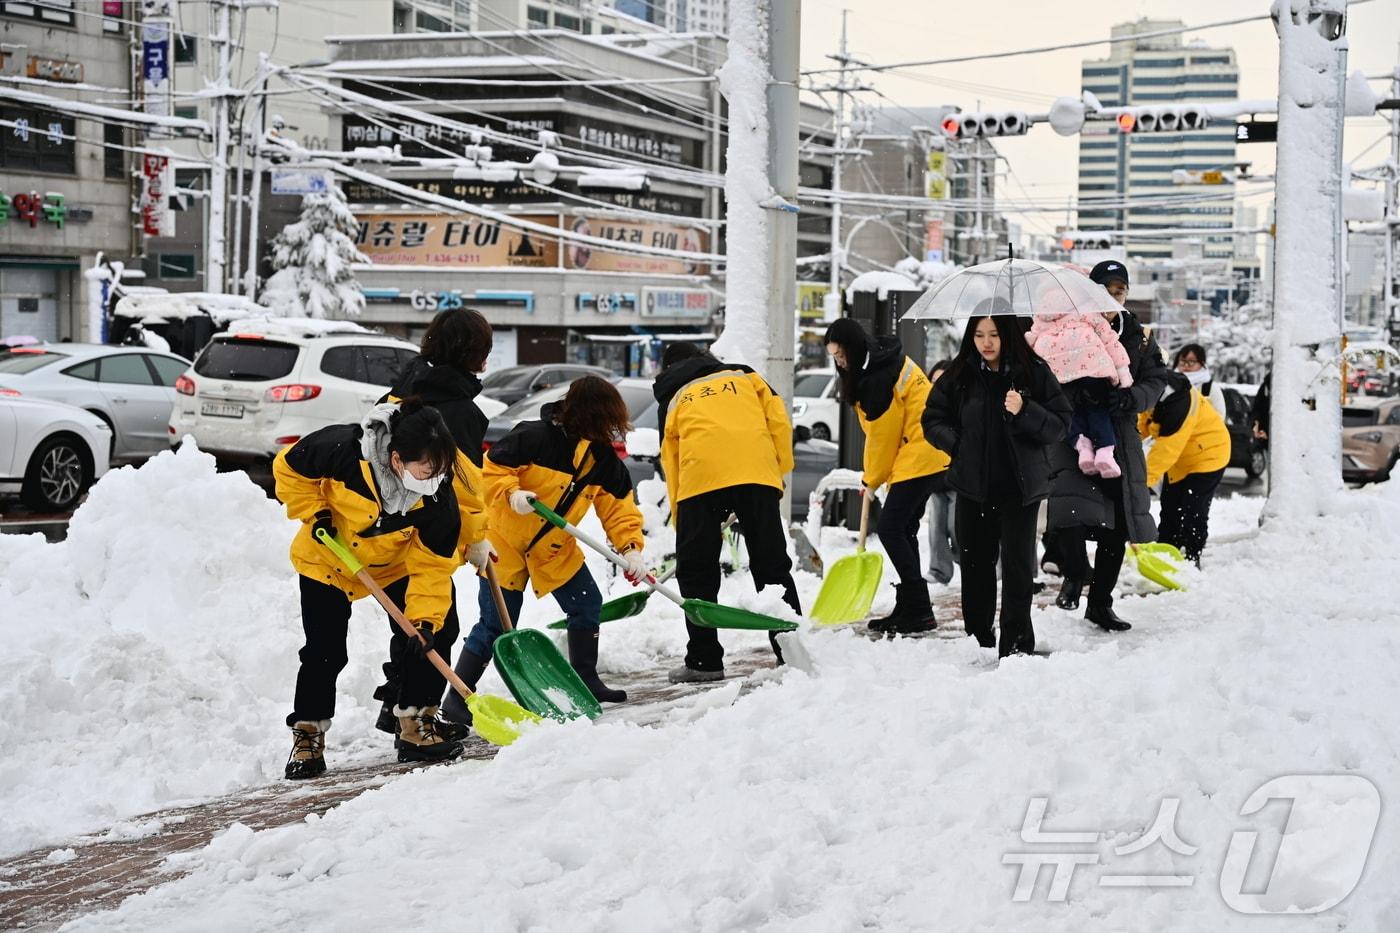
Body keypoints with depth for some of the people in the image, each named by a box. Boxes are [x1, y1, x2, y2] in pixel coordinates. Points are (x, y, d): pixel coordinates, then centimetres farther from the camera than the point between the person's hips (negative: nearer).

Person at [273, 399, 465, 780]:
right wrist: (314, 514, -20)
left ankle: (416, 725, 8)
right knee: (324, 652, -5)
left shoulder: (439, 499, -27)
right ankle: (308, 736, 10)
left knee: (436, 633, -6)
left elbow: (431, 565, -22)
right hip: (327, 561, -2)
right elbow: (289, 467, -17)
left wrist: (425, 619, -32)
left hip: (395, 566, 2)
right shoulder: (341, 450, -36)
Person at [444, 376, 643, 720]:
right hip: (506, 540, -7)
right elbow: (492, 466, -20)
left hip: (555, 547, 7)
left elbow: (619, 505, -1)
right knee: (496, 624, -7)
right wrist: (511, 495, -36)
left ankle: (585, 679, 27)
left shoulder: (604, 458, -4)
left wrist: (631, 548, -13)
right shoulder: (536, 437, -24)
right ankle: (456, 700, 0)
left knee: (587, 604, 7)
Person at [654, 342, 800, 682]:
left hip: (700, 478, -1)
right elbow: (779, 418, 13)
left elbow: (671, 463, 22)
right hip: (757, 473, 1)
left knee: (696, 571, 8)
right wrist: (780, 469, 17)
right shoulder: (744, 375, 29)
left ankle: (704, 660, 5)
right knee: (772, 565, 10)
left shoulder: (672, 400, 27)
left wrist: (683, 526, 25)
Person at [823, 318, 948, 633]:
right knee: (903, 530, 13)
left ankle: (918, 611, -11)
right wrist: (872, 475, 13)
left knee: (890, 529, -11)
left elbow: (882, 435, -13)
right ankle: (910, 608, 18)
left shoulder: (879, 377, -19)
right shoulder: (886, 362, 12)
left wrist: (872, 479, 0)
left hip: (918, 458, -11)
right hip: (925, 456, 11)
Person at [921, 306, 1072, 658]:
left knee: (1017, 563, -5)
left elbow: (1060, 425, -3)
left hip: (1019, 485, -2)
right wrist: (957, 444, -2)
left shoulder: (1033, 372, -2)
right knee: (976, 561, 6)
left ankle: (1017, 643, 0)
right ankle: (977, 639, 16)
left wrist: (1024, 412, -19)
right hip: (972, 484, 2)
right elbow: (933, 420, 13)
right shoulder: (959, 375, 4)